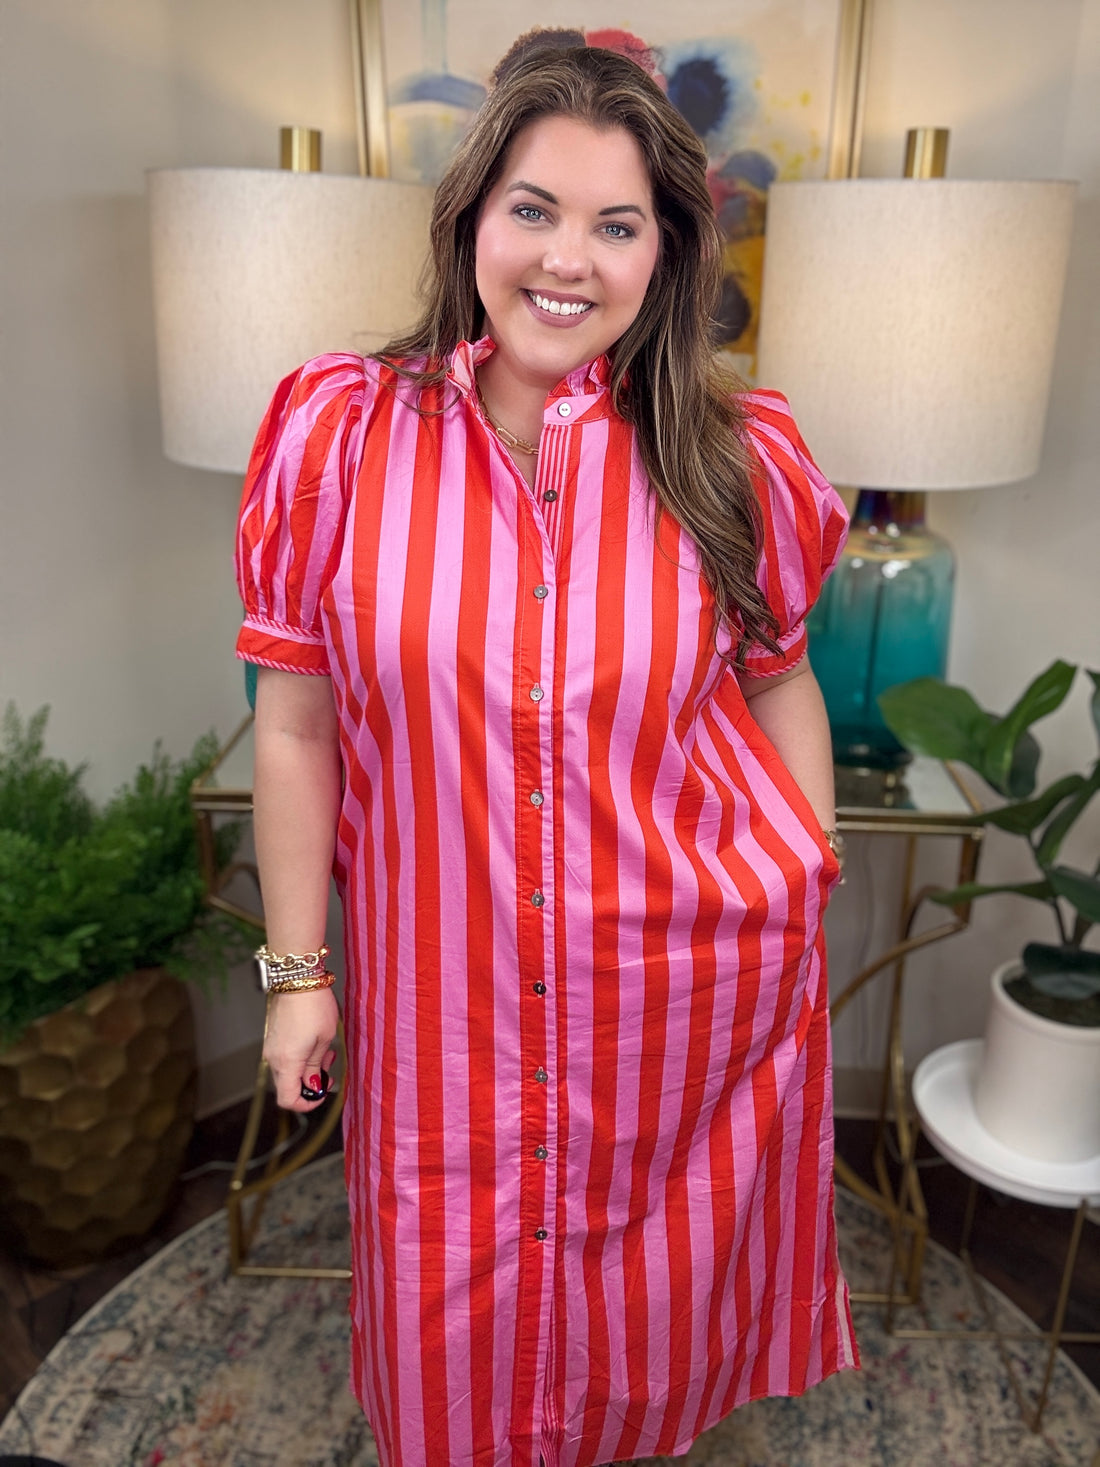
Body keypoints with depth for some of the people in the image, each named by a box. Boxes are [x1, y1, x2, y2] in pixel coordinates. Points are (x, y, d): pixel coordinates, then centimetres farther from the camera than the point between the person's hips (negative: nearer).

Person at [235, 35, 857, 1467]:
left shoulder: (737, 460, -8)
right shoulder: (338, 432, -9)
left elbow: (779, 686, 4)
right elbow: (297, 728, -5)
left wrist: (811, 911, 6)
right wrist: (298, 970, 0)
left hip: (696, 986, 1)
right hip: (444, 988, 0)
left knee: (655, 1288, 24)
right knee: (454, 1319, 22)